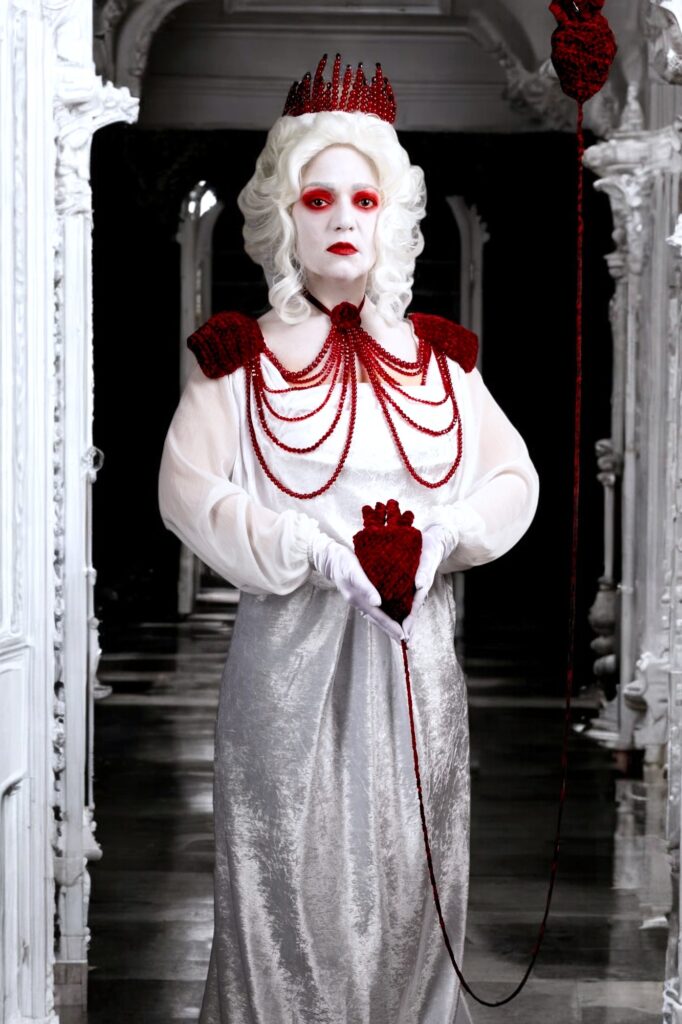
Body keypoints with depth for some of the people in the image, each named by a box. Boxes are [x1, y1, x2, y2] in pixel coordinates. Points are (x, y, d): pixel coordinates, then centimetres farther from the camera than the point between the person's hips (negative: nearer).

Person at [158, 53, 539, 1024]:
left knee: (411, 866, 7)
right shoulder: (242, 357, 1)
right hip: (291, 647, -2)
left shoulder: (436, 355, 9)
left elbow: (514, 475, 10)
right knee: (296, 869, 0)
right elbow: (188, 488, -6)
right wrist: (313, 550, -16)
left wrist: (445, 535, -10)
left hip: (418, 643, 3)